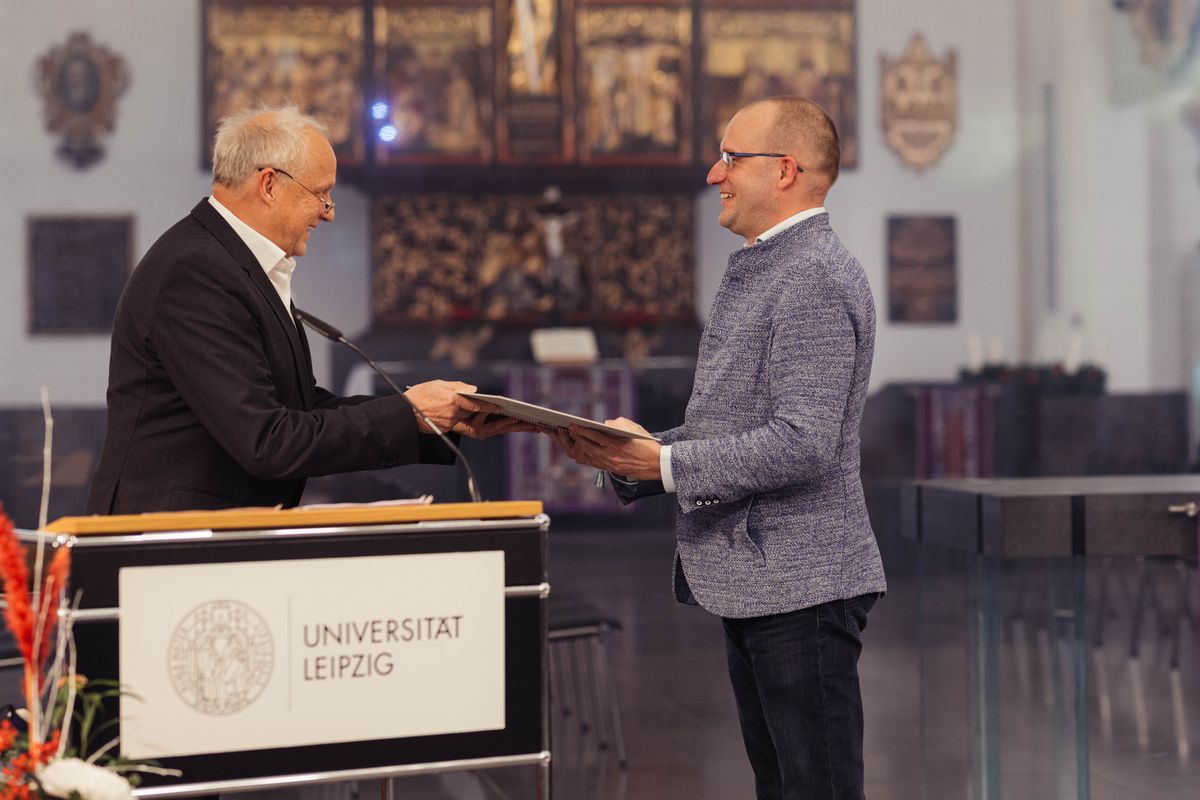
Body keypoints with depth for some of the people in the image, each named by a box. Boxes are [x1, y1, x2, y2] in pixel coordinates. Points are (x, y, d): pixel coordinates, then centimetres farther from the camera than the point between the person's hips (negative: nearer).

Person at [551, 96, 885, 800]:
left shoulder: (820, 278, -16)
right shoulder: (754, 270, 18)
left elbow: (803, 443, -24)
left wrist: (662, 465, -23)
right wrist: (633, 451, 4)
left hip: (800, 586, -10)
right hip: (753, 583, 10)